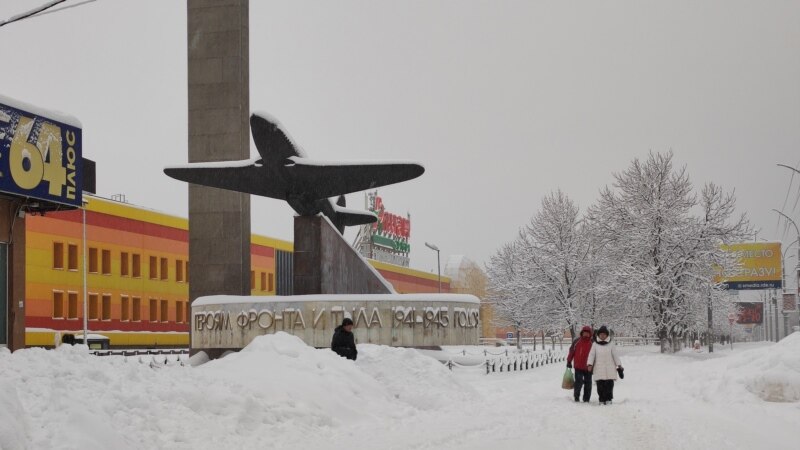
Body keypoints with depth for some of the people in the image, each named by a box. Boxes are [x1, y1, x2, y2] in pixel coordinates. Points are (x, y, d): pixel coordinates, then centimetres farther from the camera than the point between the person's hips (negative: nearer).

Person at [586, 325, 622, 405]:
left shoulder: (610, 346, 10)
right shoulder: (595, 345, 8)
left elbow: (615, 356, 11)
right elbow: (591, 355, 2)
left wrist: (619, 366, 5)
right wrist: (590, 364, -12)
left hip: (610, 370, 1)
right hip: (599, 370, -1)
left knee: (609, 385, -3)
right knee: (600, 386, -3)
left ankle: (608, 399, 6)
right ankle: (602, 400, 5)